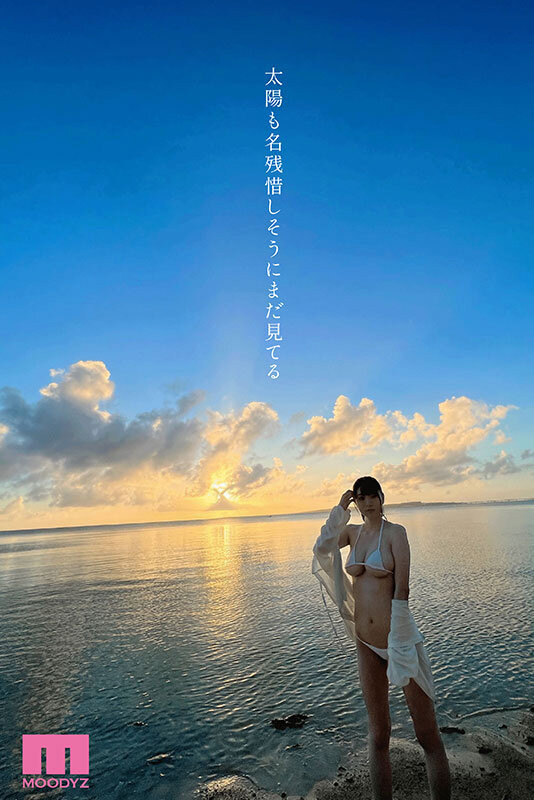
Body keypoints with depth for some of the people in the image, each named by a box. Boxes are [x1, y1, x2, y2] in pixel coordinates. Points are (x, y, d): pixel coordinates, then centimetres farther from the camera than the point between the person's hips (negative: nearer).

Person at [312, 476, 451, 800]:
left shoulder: (395, 532, -11)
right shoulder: (353, 532, 6)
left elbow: (402, 591, -15)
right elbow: (321, 548, -9)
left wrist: (398, 647, -16)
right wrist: (340, 508, -9)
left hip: (399, 637, -5)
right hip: (367, 643, 5)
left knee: (428, 736, 9)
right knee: (379, 736, 18)